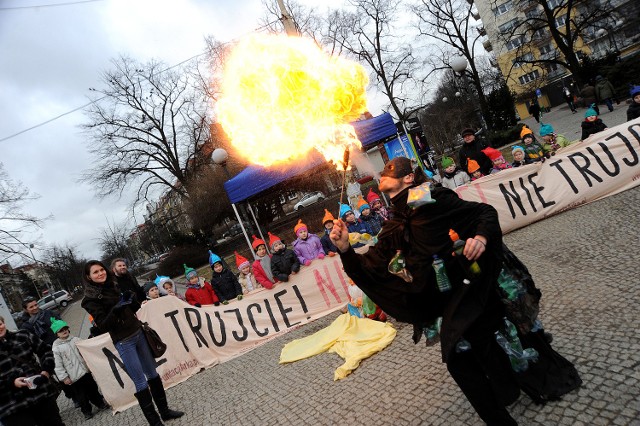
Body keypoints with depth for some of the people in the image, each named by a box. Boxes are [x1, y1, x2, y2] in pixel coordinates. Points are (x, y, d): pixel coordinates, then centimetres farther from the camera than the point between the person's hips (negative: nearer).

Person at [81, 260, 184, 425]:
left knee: (152, 373, 13)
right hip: (124, 342, -6)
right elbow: (104, 325, -18)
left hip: (138, 333, 6)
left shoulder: (113, 286, 7)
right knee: (140, 382, -2)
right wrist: (116, 309, -29)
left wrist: (130, 299, -1)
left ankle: (164, 410, 25)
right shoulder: (90, 299, -10)